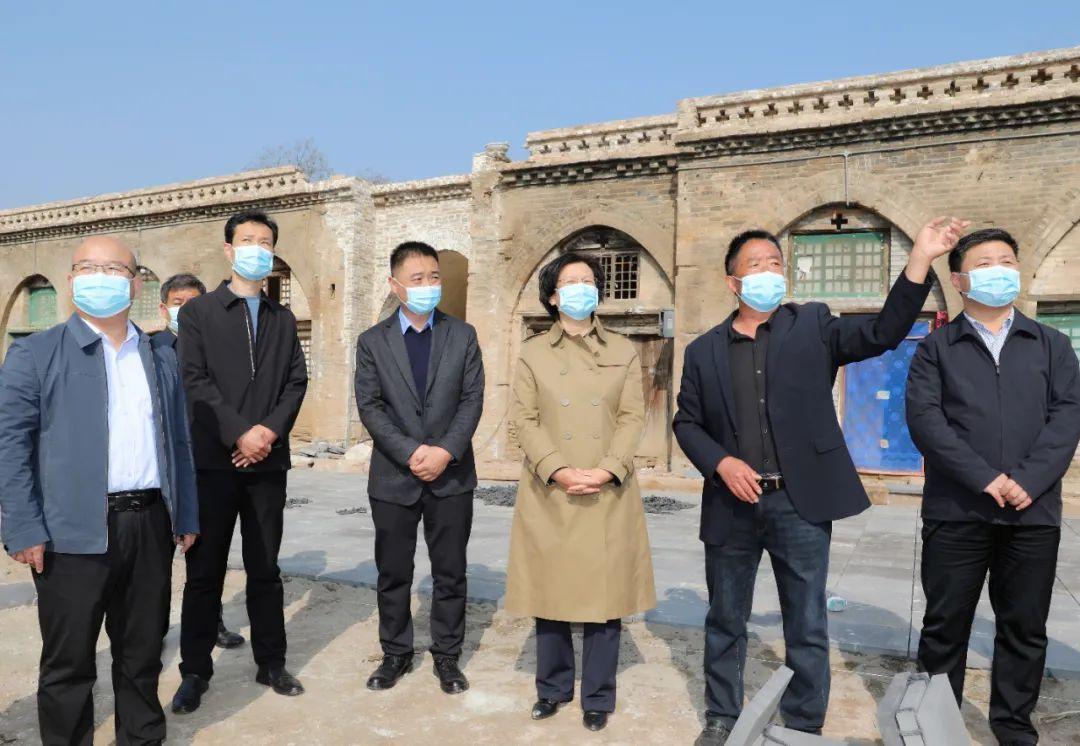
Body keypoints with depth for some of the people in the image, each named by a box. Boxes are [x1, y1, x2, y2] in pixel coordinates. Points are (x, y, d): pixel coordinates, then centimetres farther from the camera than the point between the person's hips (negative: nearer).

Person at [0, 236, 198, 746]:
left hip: (151, 526, 4)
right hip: (74, 532, -4)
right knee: (68, 664, 9)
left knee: (143, 655, 16)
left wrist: (186, 517, 11)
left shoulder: (161, 359, 12)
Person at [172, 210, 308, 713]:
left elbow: (296, 382, 6)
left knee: (265, 569, 11)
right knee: (204, 571, 5)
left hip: (267, 461, 3)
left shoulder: (283, 319, 14)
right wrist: (240, 434, -15)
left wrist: (271, 430, -10)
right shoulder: (198, 311, 3)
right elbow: (194, 380, -7)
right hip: (213, 460, -3)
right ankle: (195, 671, 18)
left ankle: (271, 663, 22)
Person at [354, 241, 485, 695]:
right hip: (394, 477, 0)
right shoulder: (372, 342, 2)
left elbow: (472, 399, -2)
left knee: (450, 573, 9)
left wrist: (445, 451, -15)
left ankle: (447, 656, 24)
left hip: (451, 476, 0)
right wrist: (411, 453, -16)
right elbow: (369, 406, -4)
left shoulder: (462, 335, 3)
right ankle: (395, 653, 28)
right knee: (393, 573, 11)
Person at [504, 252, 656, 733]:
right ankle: (553, 688, 27)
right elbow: (523, 419, -2)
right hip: (548, 494, 0)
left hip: (608, 495, 0)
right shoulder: (533, 352, 6)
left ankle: (597, 698, 20)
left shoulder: (623, 352, 8)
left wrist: (607, 470, -14)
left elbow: (633, 417, 1)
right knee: (550, 592, 8)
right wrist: (558, 471, -15)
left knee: (604, 594, 5)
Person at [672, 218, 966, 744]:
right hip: (732, 504, 1)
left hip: (800, 504, -1)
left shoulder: (812, 326, 4)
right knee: (725, 622, 14)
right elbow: (687, 423, 7)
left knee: (807, 627, 10)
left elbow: (884, 333, -7)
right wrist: (720, 463, -11)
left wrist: (920, 259, -18)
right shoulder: (704, 350, 6)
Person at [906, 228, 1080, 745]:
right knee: (945, 625, 6)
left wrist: (1028, 480, -14)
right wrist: (985, 478, -16)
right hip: (956, 512, -2)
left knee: (1025, 627, 11)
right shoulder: (936, 348, 6)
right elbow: (923, 418, -7)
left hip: (1034, 513, 2)